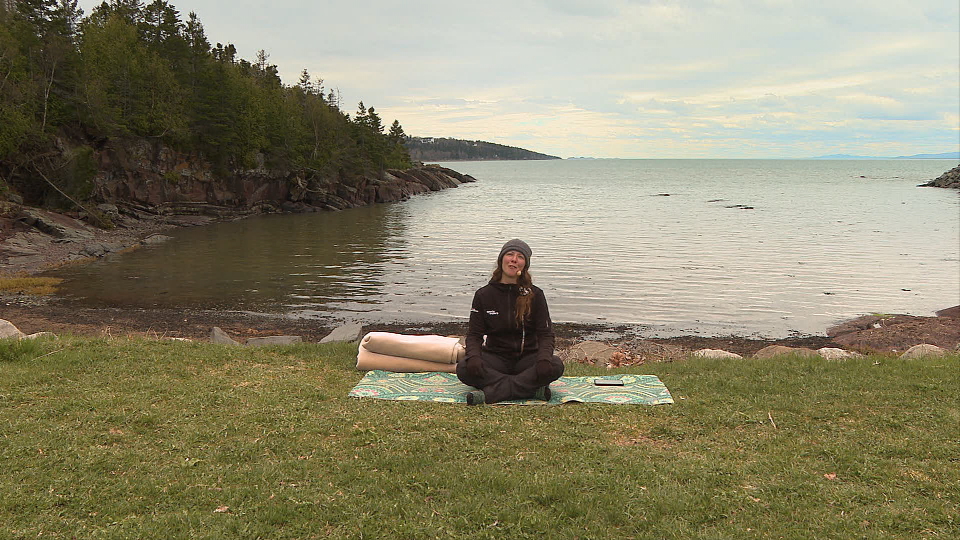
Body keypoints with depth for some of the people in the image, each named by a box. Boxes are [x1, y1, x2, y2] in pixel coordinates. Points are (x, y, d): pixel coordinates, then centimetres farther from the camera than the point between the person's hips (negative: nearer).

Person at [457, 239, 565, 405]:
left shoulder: (535, 294, 2)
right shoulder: (484, 295, 3)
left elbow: (545, 333, -3)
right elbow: (474, 334, 0)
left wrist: (544, 357, -25)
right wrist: (473, 356, -23)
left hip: (526, 357, 0)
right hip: (496, 357, 0)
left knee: (556, 365, -30)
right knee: (464, 369, -30)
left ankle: (492, 392, -31)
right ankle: (533, 388, -30)